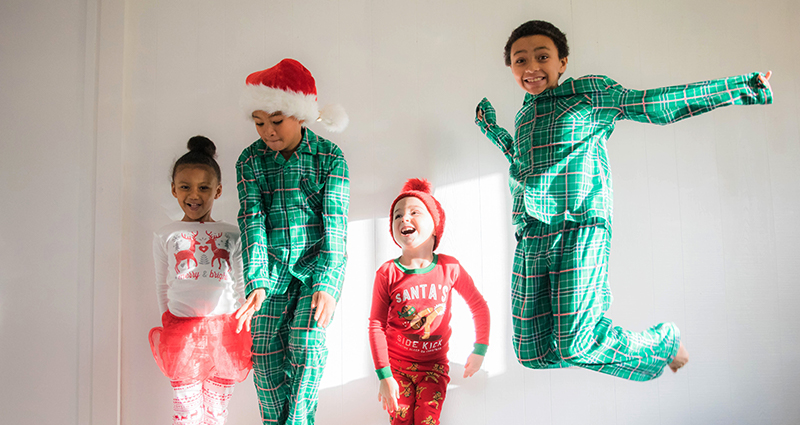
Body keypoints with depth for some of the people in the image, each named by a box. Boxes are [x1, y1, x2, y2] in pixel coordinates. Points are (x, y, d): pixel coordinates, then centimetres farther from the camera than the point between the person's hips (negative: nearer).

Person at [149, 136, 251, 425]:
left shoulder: (232, 235, 5)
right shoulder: (166, 236, 5)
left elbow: (240, 286, 9)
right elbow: (162, 287, 11)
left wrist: (237, 329, 7)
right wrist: (170, 323, 8)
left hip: (223, 330, 1)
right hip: (182, 330, 0)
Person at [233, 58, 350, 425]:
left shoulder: (330, 157, -7)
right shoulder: (250, 160, -1)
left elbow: (335, 222, -14)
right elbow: (251, 221, -9)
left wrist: (326, 284, -24)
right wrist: (256, 283, -20)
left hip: (320, 263, -2)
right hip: (273, 268, 3)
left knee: (306, 345, -15)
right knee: (266, 354, 0)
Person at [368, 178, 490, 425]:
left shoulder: (449, 268, -11)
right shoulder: (387, 273, -14)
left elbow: (479, 306, 3)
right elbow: (376, 325, -9)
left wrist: (480, 350, 4)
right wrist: (384, 376, -10)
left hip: (434, 364, 0)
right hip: (396, 364, 0)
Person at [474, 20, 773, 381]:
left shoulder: (590, 92, 5)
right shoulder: (524, 116, 22)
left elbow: (655, 104, 4)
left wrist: (744, 86, 3)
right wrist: (490, 129, 34)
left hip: (579, 230, -6)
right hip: (530, 239, 6)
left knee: (574, 346, -15)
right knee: (531, 353, 3)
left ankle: (663, 341, 16)